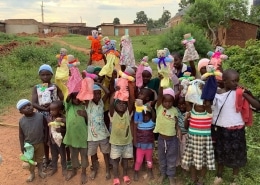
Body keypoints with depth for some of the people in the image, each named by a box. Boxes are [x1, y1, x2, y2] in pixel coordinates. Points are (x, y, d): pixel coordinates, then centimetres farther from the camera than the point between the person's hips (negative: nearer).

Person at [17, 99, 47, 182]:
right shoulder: (21, 121, -15)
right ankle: (32, 173, 41)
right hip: (29, 145, 0)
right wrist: (22, 146, -8)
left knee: (39, 158, 22)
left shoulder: (40, 116, -18)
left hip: (40, 143, 0)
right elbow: (21, 134, -6)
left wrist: (46, 138, -3)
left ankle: (40, 171, 45)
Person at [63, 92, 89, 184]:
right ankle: (74, 170, 40)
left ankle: (83, 172, 28)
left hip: (82, 135, -1)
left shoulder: (84, 107, -3)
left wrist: (85, 115, -20)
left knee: (84, 154, 11)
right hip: (71, 135, 1)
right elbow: (67, 99, -24)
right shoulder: (69, 105, -2)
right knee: (73, 154, 19)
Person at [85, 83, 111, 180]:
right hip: (92, 134, -1)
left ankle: (107, 170, 32)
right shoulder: (88, 103, -9)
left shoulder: (101, 102, -3)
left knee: (106, 152, 14)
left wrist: (99, 84, -9)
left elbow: (108, 92, -16)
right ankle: (94, 170, 38)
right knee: (93, 154, 16)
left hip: (103, 133, 2)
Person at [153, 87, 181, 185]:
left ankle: (171, 176, 32)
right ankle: (163, 173, 39)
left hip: (172, 139, 1)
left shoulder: (174, 110, -4)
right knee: (162, 158, 18)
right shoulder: (159, 107, -11)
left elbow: (176, 122, 2)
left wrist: (178, 129, -17)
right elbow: (160, 94, -23)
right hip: (161, 138, 0)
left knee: (172, 159, 14)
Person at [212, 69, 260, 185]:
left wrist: (245, 94, -25)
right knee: (220, 154, 18)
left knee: (236, 155, 12)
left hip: (237, 130, -1)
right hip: (221, 129, 2)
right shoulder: (216, 93, -7)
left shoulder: (239, 93, -12)